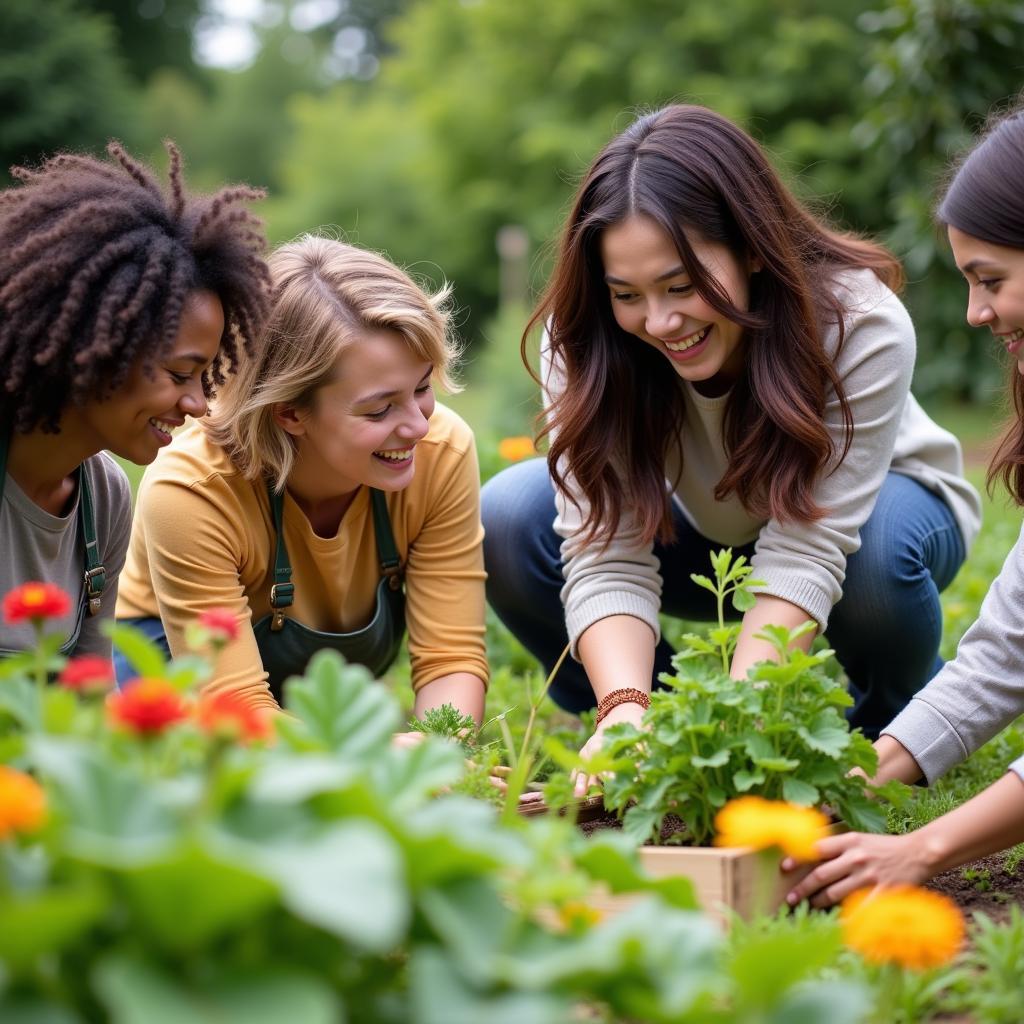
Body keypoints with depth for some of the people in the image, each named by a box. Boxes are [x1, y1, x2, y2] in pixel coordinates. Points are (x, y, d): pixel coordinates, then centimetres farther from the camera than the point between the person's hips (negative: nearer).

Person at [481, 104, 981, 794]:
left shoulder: (861, 325, -34)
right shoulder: (583, 341, -27)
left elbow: (805, 553, -39)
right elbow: (605, 558, -31)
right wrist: (625, 708, -49)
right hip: (701, 533, 2)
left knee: (879, 542, -39)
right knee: (508, 516, -23)